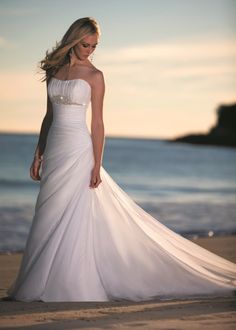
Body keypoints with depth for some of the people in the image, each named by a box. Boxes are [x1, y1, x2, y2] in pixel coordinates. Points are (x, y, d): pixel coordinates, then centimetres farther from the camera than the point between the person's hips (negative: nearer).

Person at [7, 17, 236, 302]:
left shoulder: (94, 75, -3)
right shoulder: (54, 70, 11)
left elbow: (97, 122, -5)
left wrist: (97, 164, -11)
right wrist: (38, 154, 12)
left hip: (77, 150, -5)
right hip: (54, 148, 5)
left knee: (72, 217, -7)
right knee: (49, 218, 6)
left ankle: (72, 288, -1)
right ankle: (46, 283, 13)